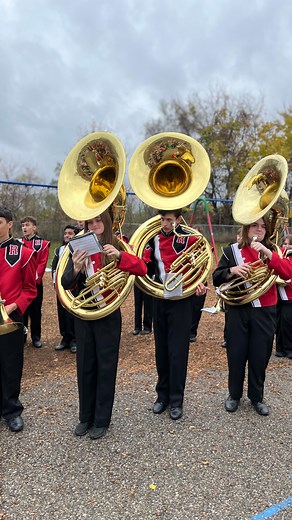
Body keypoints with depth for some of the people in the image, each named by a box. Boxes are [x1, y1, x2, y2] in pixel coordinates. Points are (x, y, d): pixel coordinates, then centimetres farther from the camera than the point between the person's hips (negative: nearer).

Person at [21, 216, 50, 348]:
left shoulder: (43, 244, 1)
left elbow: (42, 265, -6)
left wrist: (34, 279, -15)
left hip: (35, 283, -1)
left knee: (35, 311, 7)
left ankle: (36, 337, 19)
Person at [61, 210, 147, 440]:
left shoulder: (118, 246, -4)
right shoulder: (79, 248, 2)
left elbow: (142, 269, -18)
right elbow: (65, 283, -6)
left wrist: (119, 256, -34)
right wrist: (75, 269, -28)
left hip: (108, 315, -3)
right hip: (83, 314, 3)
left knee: (105, 367, 6)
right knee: (85, 366, 12)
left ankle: (102, 420, 22)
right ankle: (86, 417, 30)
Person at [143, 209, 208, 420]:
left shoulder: (190, 239, -6)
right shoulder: (154, 239, 6)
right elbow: (148, 267, 8)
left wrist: (201, 284, -20)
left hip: (181, 302, -4)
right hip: (159, 301, 5)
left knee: (177, 351, 0)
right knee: (161, 350, 12)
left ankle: (176, 401, 15)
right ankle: (163, 395, 27)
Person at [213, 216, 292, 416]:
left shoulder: (272, 251, 6)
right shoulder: (231, 250, 2)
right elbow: (216, 278, -1)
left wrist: (267, 253, -22)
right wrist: (231, 270, -20)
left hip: (264, 312, 1)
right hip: (238, 311, -1)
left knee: (260, 356, 10)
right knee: (236, 354, 7)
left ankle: (257, 397, 30)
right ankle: (234, 395, 28)